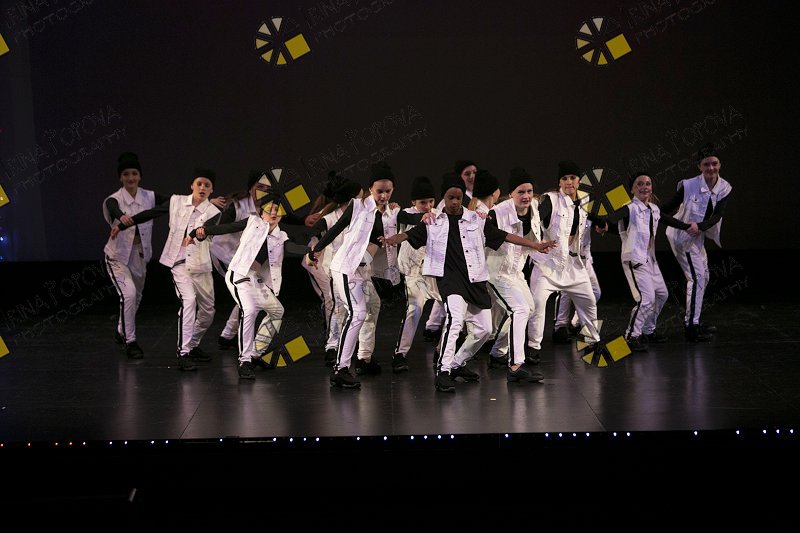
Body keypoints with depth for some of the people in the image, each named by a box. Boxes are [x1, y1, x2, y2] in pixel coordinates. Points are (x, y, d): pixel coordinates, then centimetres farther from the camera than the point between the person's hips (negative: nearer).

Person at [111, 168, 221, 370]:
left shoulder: (213, 212, -4)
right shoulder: (177, 202, 3)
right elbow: (151, 213, 14)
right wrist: (122, 225, 17)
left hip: (200, 265, 2)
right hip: (179, 262, -2)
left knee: (208, 312, 9)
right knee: (188, 300, -23)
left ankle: (192, 345, 34)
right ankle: (183, 354, -22)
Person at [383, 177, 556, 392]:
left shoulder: (476, 220, 10)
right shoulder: (434, 222, 4)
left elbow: (503, 236, 11)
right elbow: (411, 234, -9)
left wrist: (536, 245, 9)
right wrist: (392, 239, -31)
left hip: (476, 280, 5)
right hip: (450, 278, -5)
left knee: (484, 328, 7)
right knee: (455, 319, -26)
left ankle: (458, 364, 27)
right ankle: (443, 371, -23)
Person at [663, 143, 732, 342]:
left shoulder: (724, 188, -5)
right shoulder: (689, 185, -21)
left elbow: (717, 215, -16)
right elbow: (669, 207, -17)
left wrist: (700, 226, -33)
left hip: (698, 237, 8)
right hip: (682, 235, -8)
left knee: (703, 277, 16)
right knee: (697, 277, -14)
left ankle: (694, 321, 30)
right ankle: (691, 326, -10)